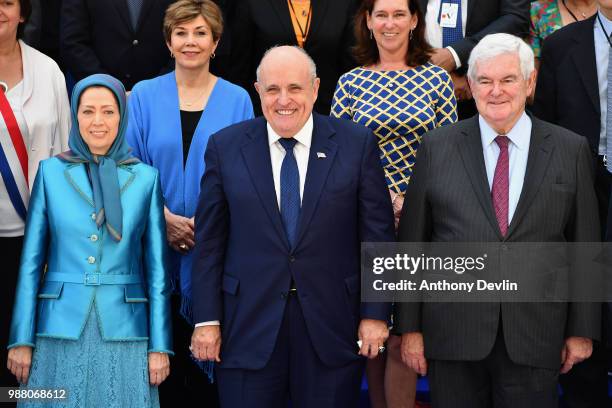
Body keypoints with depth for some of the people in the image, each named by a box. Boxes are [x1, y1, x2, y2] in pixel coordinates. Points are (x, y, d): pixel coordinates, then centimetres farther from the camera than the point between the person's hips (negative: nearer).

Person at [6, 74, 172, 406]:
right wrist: (21, 339, -2)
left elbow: (157, 267, 4)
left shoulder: (145, 178, 4)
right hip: (61, 329, 0)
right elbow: (31, 261, 3)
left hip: (123, 330, 0)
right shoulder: (51, 171, 4)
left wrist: (160, 346, 0)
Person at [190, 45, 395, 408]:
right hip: (248, 328, 0)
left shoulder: (357, 143, -1)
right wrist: (207, 320, 0)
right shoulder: (226, 147, 1)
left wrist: (375, 313, -3)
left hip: (332, 325, 0)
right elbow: (209, 240, 3)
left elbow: (377, 236, 1)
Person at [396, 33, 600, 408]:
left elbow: (585, 245, 6)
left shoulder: (571, 150, 3)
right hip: (452, 331, 0)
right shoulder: (437, 147, 3)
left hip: (536, 334, 0)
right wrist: (410, 327, 1)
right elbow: (412, 241, 3)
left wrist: (582, 329, 5)